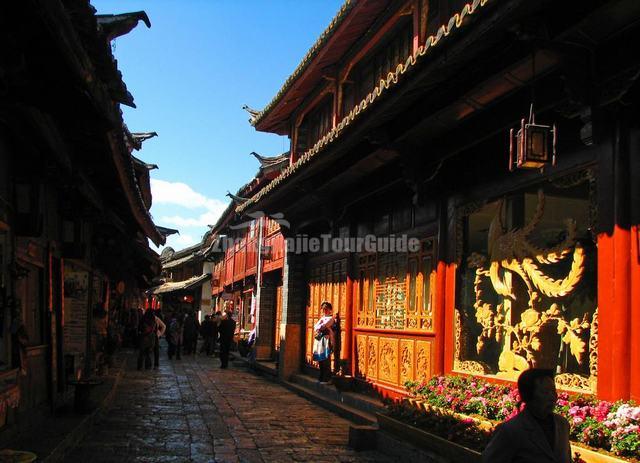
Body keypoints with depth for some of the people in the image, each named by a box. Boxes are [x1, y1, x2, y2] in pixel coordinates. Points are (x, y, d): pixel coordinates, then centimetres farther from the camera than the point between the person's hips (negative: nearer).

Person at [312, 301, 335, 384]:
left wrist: (318, 328, 2)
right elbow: (315, 327, 9)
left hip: (326, 340, -8)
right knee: (320, 360, 8)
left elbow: (323, 326, -15)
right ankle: (322, 377, 16)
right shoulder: (322, 318, 22)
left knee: (326, 361, -8)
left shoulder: (330, 318, -2)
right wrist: (320, 328, -10)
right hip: (319, 340, 8)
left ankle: (326, 379, -5)